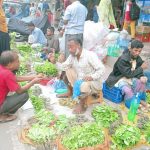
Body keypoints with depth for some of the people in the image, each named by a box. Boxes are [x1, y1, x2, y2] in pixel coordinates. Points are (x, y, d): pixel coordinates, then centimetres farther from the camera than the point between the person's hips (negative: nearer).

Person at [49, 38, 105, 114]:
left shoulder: (90, 55, -20)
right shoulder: (72, 56, 2)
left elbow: (101, 69, -22)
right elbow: (64, 67, -2)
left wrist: (92, 77, -36)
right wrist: (55, 62, -19)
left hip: (92, 82, -7)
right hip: (78, 80, 7)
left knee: (84, 85, -39)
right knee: (66, 71, 1)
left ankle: (81, 105, -13)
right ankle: (70, 92, 16)